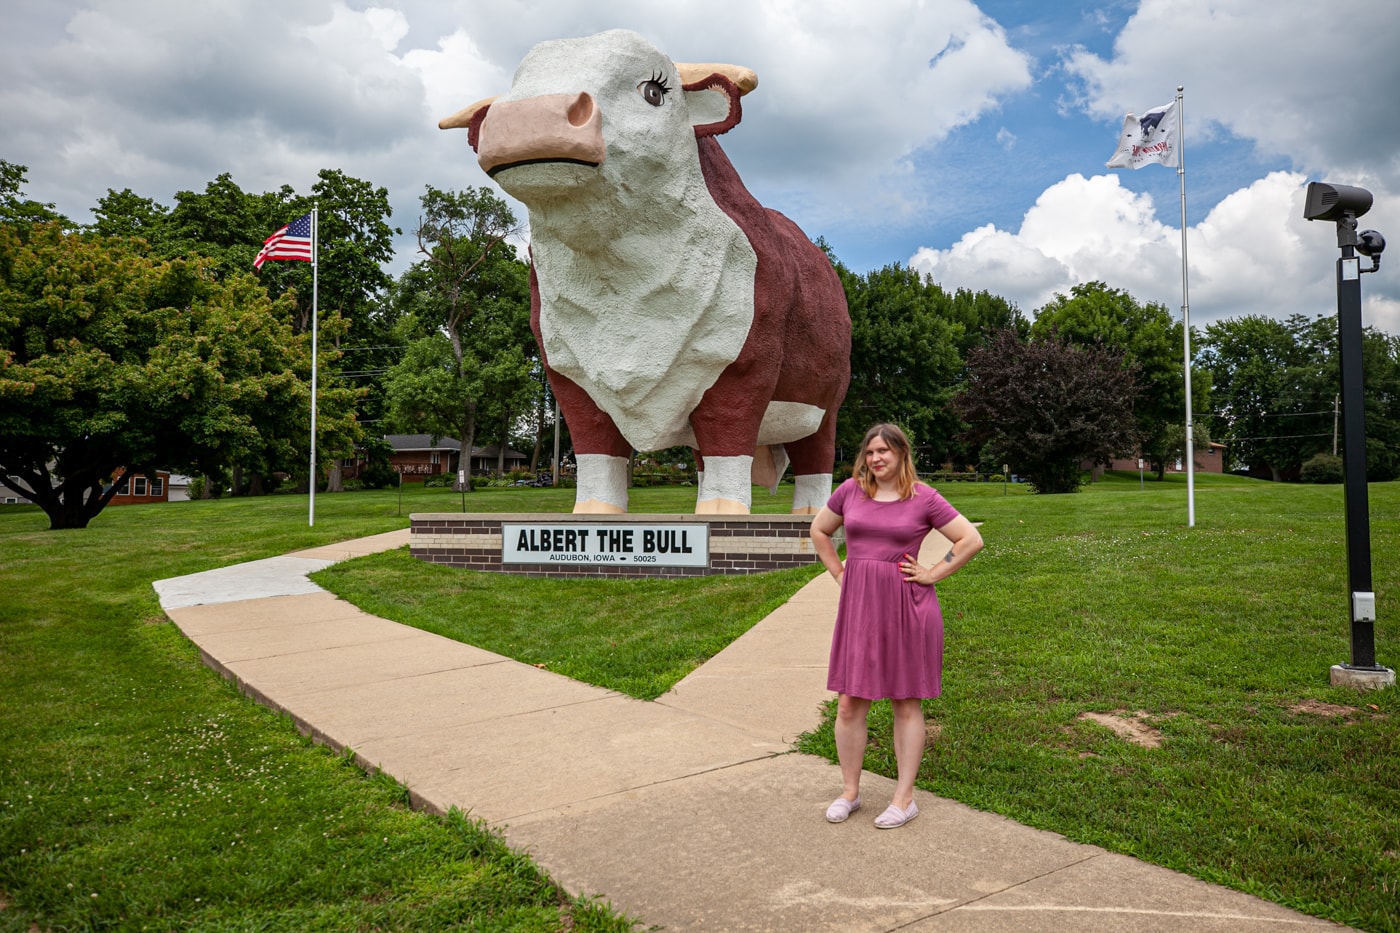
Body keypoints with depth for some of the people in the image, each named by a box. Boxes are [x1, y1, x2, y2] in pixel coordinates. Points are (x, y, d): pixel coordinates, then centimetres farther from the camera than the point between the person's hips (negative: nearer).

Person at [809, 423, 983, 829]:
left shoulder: (923, 498, -3)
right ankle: (849, 792, 21)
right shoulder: (850, 490, 5)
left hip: (907, 607, -3)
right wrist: (839, 572, 10)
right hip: (858, 606, 3)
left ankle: (904, 798, 19)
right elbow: (819, 531, 19)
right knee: (849, 703, 4)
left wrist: (932, 574, -4)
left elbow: (971, 539, -1)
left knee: (906, 703, 8)